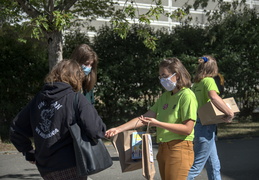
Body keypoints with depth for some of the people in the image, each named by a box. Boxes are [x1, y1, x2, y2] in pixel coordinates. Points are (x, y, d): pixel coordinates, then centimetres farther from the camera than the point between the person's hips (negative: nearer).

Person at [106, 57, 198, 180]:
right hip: (163, 149, 8)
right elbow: (145, 117, 12)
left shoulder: (187, 96, -9)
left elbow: (187, 129, -16)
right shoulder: (164, 97, 16)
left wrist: (158, 124, -19)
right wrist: (119, 129, 3)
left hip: (179, 149, -8)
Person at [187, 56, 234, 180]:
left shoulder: (196, 83, 12)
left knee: (214, 166, 16)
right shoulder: (209, 81, -12)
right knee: (196, 167, -4)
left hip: (199, 125, 9)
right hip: (205, 127, -9)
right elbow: (213, 96, -31)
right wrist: (230, 113, -25)